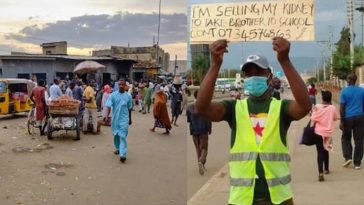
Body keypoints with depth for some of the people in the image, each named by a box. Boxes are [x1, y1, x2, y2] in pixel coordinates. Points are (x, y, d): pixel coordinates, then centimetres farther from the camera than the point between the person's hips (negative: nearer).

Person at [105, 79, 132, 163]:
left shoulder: (128, 96, 0)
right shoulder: (113, 95, -2)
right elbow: (108, 106, -8)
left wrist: (130, 119, 17)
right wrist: (107, 116, -22)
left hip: (124, 119, -2)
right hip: (115, 118, 2)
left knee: (123, 136, -11)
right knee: (116, 135, 16)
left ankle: (123, 154, -18)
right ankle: (117, 148, 39)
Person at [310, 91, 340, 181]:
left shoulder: (317, 107, -10)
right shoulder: (332, 108, -5)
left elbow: (313, 119, -11)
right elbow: (337, 117, 10)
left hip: (318, 133, -2)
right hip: (328, 133, 2)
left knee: (320, 152, -6)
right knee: (325, 151, 22)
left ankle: (321, 172, -22)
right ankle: (326, 169, 36)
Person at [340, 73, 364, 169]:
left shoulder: (344, 91, -6)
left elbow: (342, 108, -8)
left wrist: (341, 121, -5)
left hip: (348, 117, -2)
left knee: (346, 138, 16)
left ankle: (348, 157, 1)